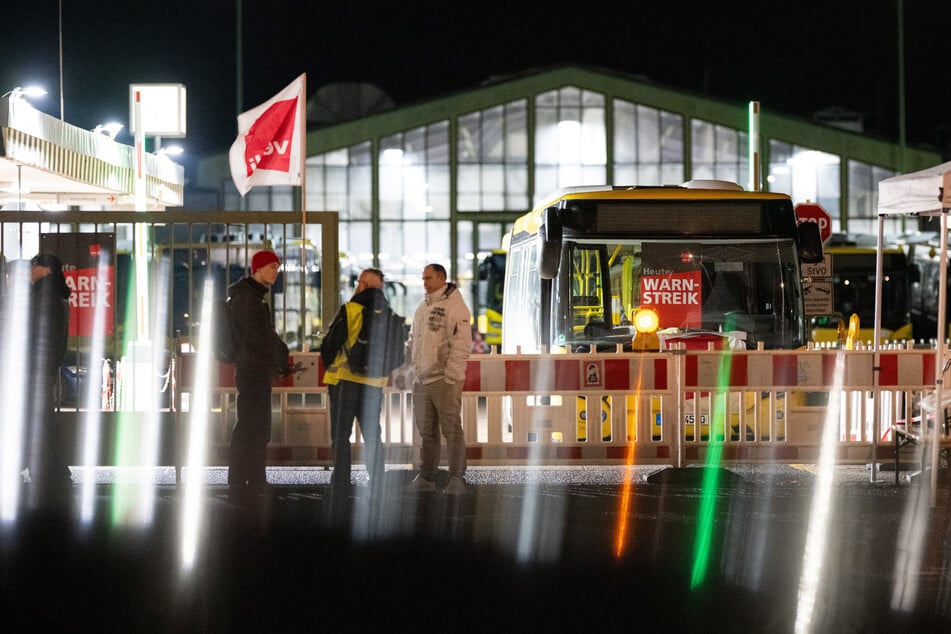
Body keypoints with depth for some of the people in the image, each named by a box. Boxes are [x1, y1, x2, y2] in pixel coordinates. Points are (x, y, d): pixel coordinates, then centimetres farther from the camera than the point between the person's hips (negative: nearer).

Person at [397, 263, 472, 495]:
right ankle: (426, 478, 16)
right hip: (422, 379, 8)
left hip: (445, 380, -8)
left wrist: (451, 375, -21)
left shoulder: (454, 306, -8)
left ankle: (457, 480, -7)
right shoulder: (422, 308, 19)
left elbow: (461, 344, -15)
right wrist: (404, 370, 19)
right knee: (426, 431, 11)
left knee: (451, 430, -8)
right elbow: (413, 342, 27)